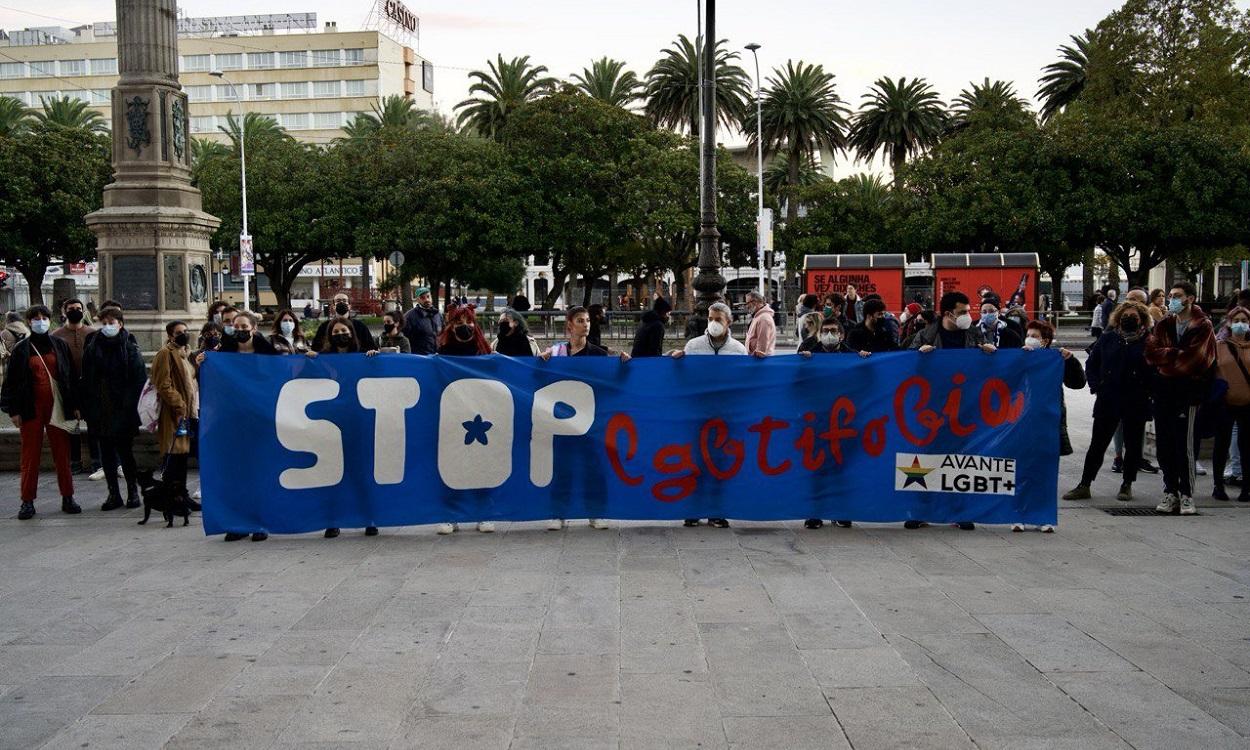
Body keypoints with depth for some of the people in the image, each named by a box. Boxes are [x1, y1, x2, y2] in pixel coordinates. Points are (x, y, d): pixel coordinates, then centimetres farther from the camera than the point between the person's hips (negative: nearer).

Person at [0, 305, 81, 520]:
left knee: (62, 454, 3)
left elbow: (70, 375, 9)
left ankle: (67, 498, 10)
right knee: (30, 456, 3)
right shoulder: (21, 349, 3)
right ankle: (27, 502, 8)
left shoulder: (59, 345, 7)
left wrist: (74, 405, 5)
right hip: (31, 409, -1)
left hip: (58, 406, 1)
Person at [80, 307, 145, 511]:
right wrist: (87, 408, 2)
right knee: (106, 453, 7)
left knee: (125, 451, 1)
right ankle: (113, 493, 15)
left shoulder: (130, 349, -1)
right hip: (100, 410, 3)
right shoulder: (93, 349, 8)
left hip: (123, 410, -3)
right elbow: (86, 381, 9)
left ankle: (133, 492, 13)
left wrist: (132, 406, -12)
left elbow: (140, 380, -5)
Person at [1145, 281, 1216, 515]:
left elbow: (1193, 358, -13)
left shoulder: (1203, 326, -2)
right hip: (1163, 389, 5)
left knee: (1184, 444, -8)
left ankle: (1187, 496, 1)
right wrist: (1176, 355, -11)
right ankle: (1170, 492, 15)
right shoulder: (1163, 325, 13)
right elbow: (1151, 352, 0)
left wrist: (1165, 356, -5)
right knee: (1164, 443, 6)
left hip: (1188, 390, -5)